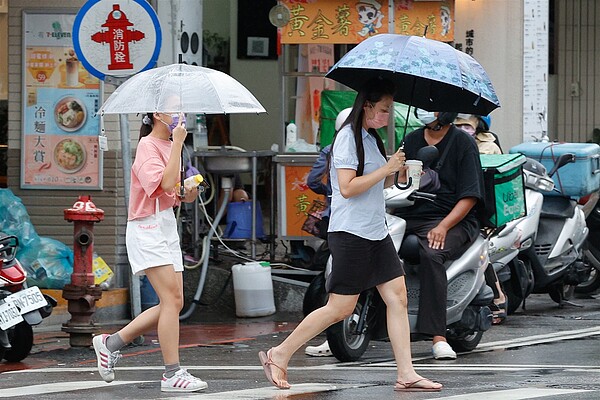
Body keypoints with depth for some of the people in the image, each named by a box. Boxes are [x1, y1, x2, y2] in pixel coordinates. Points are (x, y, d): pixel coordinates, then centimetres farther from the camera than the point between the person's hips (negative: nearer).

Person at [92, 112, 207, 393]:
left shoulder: (169, 146, 16)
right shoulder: (148, 145, -10)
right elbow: (165, 183, -26)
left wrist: (186, 195, 4)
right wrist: (177, 144, -20)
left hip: (167, 227, 9)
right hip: (148, 230, -9)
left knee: (173, 304, 6)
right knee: (172, 300, -14)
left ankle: (111, 343, 17)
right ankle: (172, 374, -11)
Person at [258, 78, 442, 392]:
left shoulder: (371, 138, 15)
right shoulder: (348, 137, -12)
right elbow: (347, 188, -20)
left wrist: (396, 171, 4)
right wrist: (386, 169, -19)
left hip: (376, 233, 9)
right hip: (351, 234, -9)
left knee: (398, 298, 1)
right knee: (340, 308, -7)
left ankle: (406, 374, 1)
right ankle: (278, 356, 4)